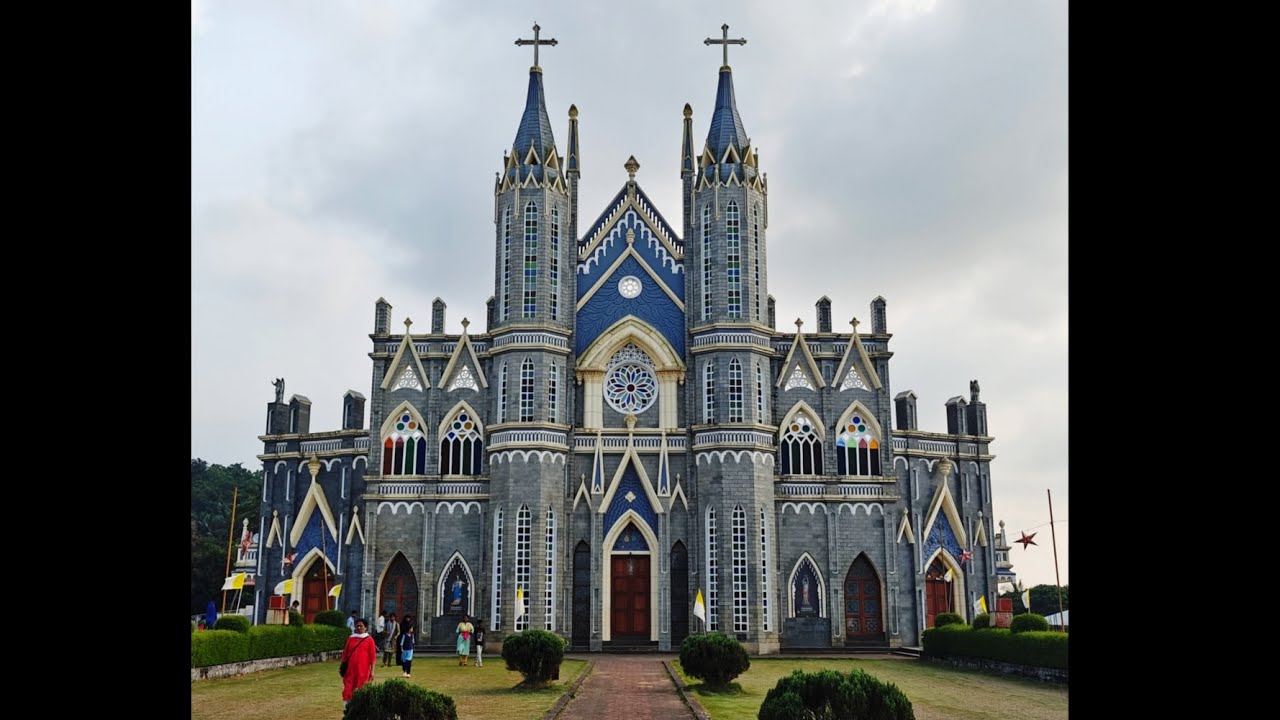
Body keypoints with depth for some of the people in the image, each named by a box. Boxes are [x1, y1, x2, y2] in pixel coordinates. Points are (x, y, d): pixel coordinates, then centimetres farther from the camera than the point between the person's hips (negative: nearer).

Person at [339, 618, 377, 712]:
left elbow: (372, 656, -1)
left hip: (363, 670, -2)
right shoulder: (350, 639, 9)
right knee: (348, 689, -2)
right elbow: (345, 653, 13)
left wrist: (372, 671, -5)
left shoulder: (369, 640, 0)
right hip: (350, 669, 2)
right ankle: (347, 708, 0)